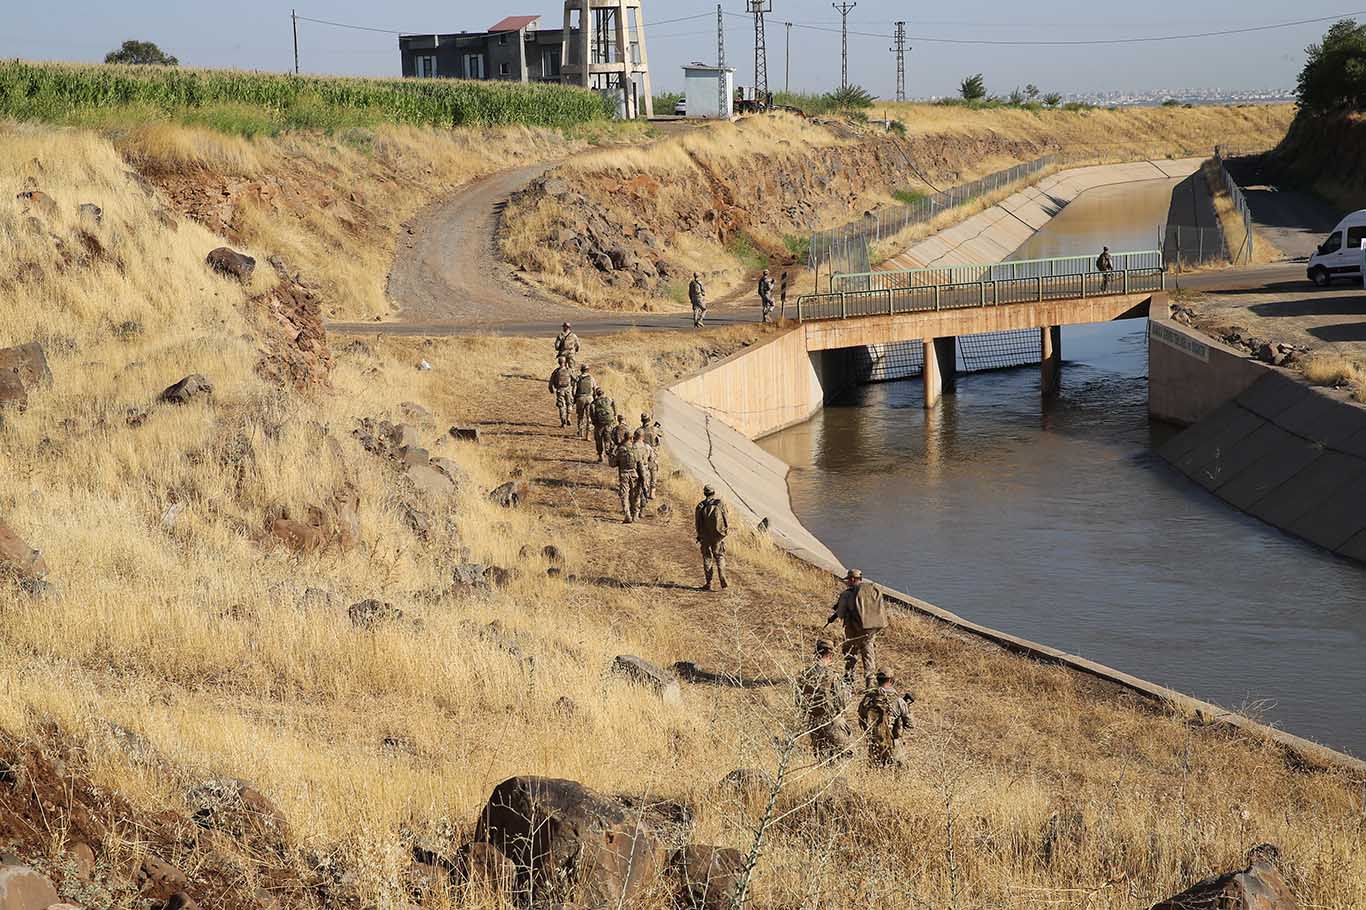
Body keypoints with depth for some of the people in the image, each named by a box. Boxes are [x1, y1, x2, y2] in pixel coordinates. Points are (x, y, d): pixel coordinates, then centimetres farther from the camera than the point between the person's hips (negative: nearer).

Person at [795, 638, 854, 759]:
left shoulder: (804, 675, 0)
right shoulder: (831, 675, -17)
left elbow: (799, 703, 7)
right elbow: (842, 703, -13)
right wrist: (846, 688, 5)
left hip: (813, 724, 6)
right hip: (832, 721, -6)